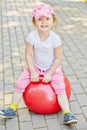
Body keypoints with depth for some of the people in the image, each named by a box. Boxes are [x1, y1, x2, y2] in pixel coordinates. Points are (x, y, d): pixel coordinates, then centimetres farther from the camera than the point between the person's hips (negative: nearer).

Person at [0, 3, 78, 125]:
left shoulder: (55, 38, -21)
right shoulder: (32, 36, -17)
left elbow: (58, 58, -15)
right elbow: (28, 55, -11)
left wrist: (50, 73, -18)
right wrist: (32, 72, -16)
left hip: (53, 68, -2)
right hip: (35, 67, 2)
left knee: (60, 87, -18)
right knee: (20, 83, -5)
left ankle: (67, 114, -9)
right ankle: (12, 109, 12)